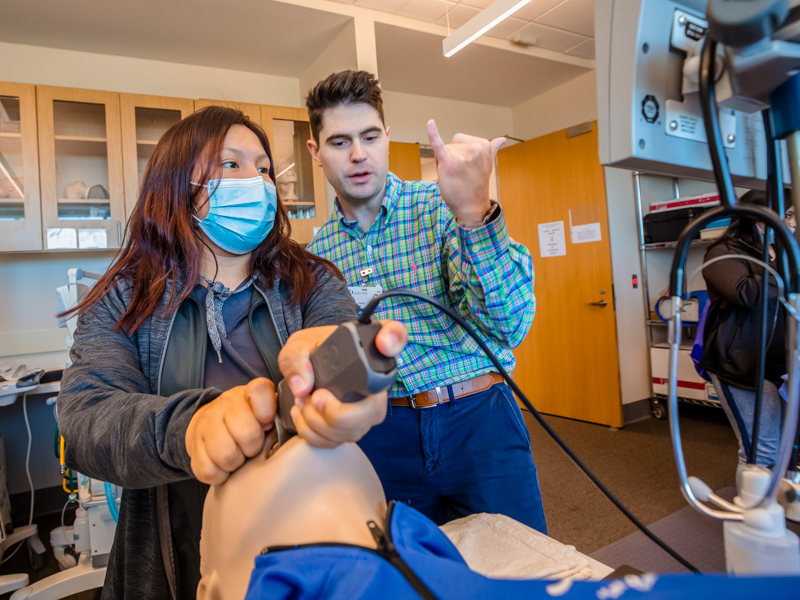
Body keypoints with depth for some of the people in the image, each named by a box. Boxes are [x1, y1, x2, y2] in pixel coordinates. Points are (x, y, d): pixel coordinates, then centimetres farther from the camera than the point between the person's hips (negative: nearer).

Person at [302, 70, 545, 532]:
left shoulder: (440, 206, -7)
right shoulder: (317, 254, 4)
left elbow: (509, 326, -20)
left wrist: (476, 213, -32)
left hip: (477, 421, -2)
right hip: (381, 438, 3)